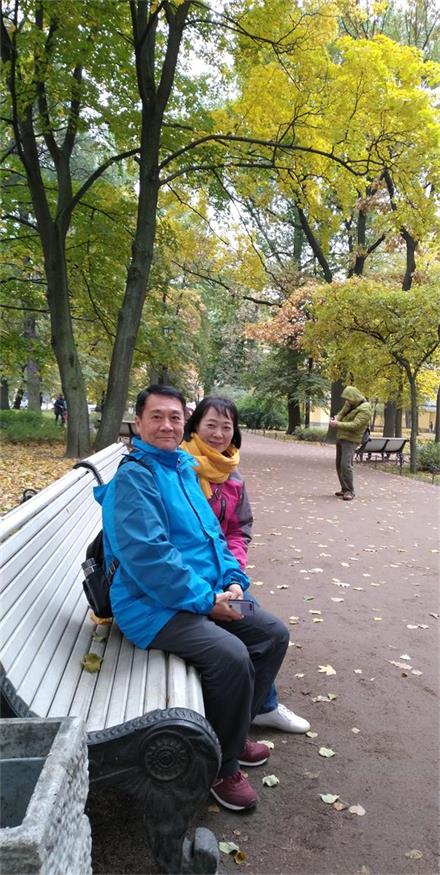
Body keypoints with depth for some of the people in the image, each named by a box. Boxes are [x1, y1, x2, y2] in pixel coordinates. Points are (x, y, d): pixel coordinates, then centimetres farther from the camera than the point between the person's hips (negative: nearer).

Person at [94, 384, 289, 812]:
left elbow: (212, 534, 18)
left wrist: (234, 580, 1)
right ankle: (222, 766, -2)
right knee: (230, 655, -28)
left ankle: (232, 730, 24)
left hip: (209, 595, 9)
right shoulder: (134, 477, -15)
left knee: (273, 633, 7)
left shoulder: (185, 470, 13)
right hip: (153, 605, -9)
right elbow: (147, 556, -23)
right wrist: (206, 599, -20)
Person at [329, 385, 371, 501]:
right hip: (340, 437, 9)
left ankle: (349, 491, -14)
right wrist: (336, 418, -7)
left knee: (345, 465, -18)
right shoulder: (349, 403, 8)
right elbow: (341, 413, 17)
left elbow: (355, 425, -25)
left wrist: (337, 425, -27)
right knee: (339, 465, 11)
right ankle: (344, 489, 19)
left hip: (350, 440, -9)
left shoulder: (364, 410, -17)